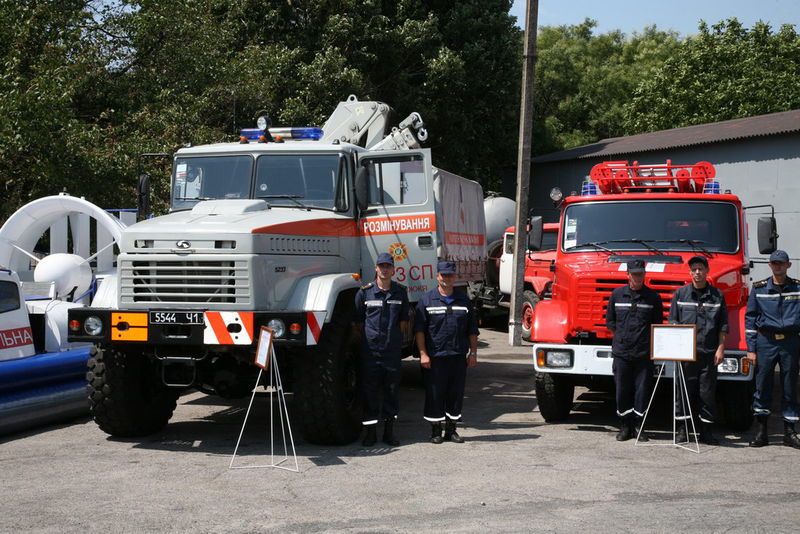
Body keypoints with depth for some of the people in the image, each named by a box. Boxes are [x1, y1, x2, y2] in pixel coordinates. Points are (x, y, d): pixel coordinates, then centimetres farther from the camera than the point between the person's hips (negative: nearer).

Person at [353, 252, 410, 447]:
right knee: (370, 392, 2)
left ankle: (389, 432, 17)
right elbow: (358, 323, 5)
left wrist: (393, 339, 5)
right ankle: (371, 432, 11)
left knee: (391, 390, 8)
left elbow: (404, 323, 12)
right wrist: (366, 341, 2)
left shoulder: (400, 292, 7)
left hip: (393, 350, 2)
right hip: (370, 351, -2)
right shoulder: (365, 292, 0)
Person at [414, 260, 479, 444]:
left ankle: (451, 430, 19)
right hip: (435, 357, -3)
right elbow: (419, 330, -2)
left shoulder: (464, 300, 10)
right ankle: (435, 431, 12)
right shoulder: (427, 300, 1)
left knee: (456, 393, 7)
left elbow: (472, 330, 13)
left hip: (458, 356, 3)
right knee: (435, 394, 1)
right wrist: (423, 353, -9)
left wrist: (473, 353, 7)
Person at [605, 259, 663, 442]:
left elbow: (658, 324, 9)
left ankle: (639, 427, 11)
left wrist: (648, 339, 1)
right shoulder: (617, 294, 7)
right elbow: (610, 320, 16)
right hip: (621, 352, 1)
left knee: (642, 390, 2)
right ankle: (625, 426, 15)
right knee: (622, 390, 4)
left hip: (644, 353, -1)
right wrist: (621, 334, 9)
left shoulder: (653, 297, 4)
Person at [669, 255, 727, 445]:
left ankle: (706, 431, 11)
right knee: (684, 391, 1)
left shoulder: (717, 295, 8)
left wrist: (721, 349, 0)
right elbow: (673, 322, 7)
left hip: (709, 353, 0)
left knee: (707, 393, 3)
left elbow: (723, 326, 8)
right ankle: (682, 430, 9)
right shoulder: (681, 294, 7)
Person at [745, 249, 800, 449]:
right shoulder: (759, 289, 5)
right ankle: (761, 431, 7)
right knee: (762, 386, 0)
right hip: (766, 341, 0)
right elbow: (750, 318, 5)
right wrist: (751, 349, 0)